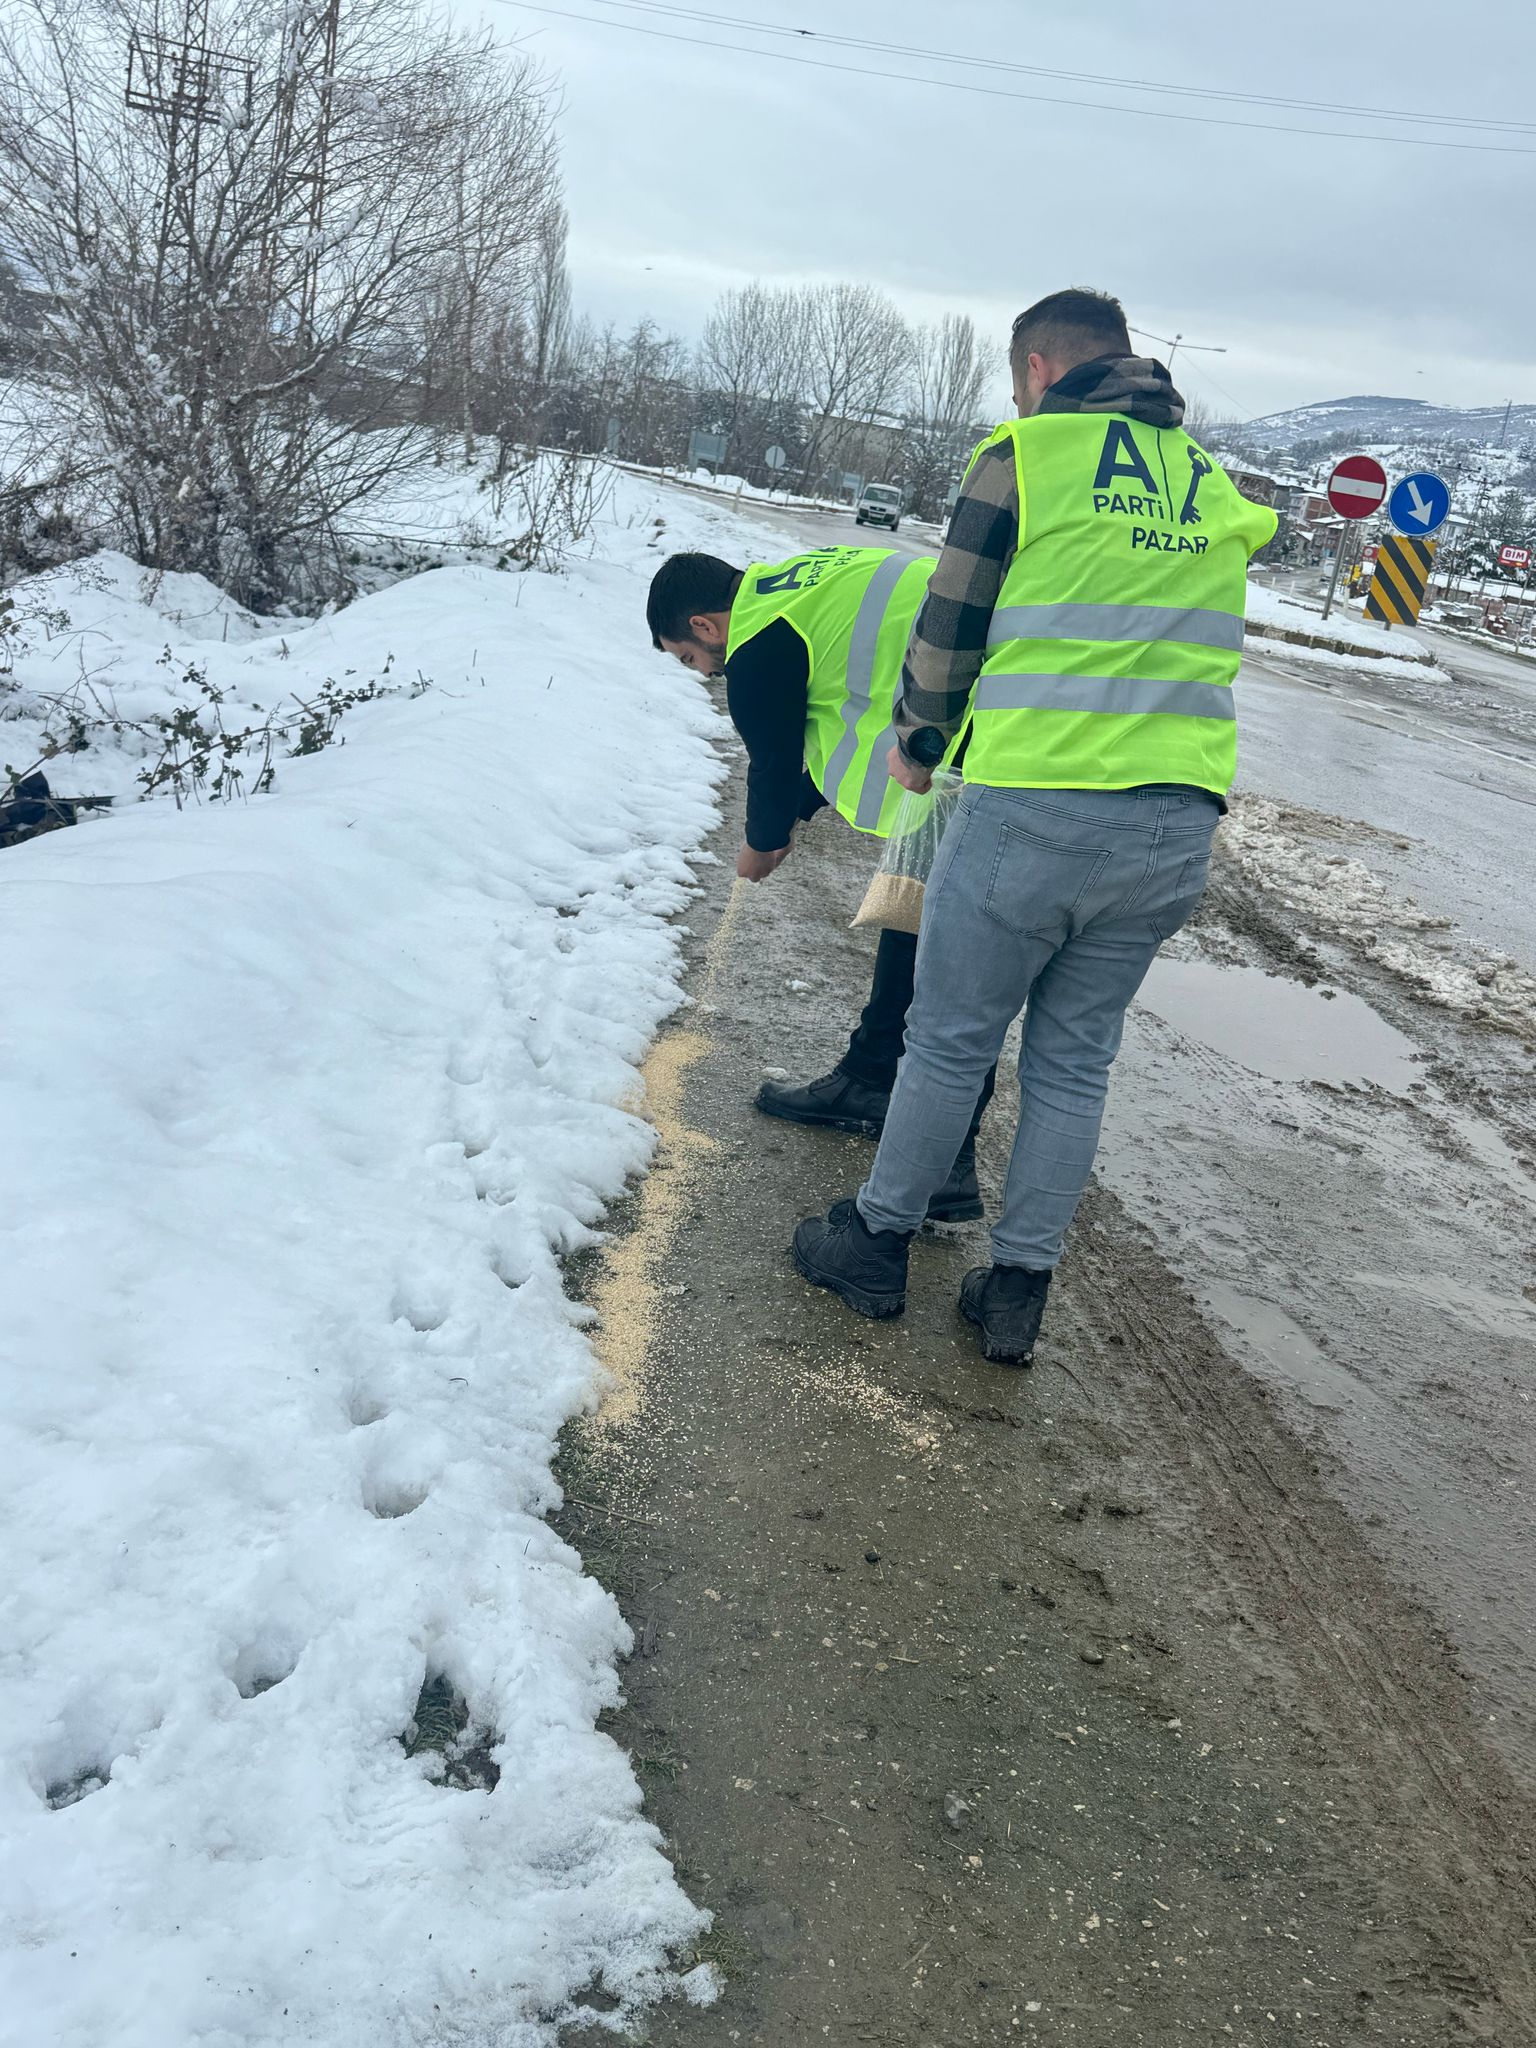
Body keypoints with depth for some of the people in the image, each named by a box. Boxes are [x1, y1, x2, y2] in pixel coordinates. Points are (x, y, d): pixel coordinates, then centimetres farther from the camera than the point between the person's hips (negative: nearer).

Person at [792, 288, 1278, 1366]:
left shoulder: (1023, 454, -2)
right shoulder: (1213, 481, 15)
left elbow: (950, 627, 1)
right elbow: (1165, 633, 17)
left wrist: (917, 739, 18)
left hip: (1034, 807, -5)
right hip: (1180, 824, 5)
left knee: (951, 1039, 9)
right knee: (1076, 1060, 14)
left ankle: (878, 1241, 24)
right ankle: (1020, 1285, 21)